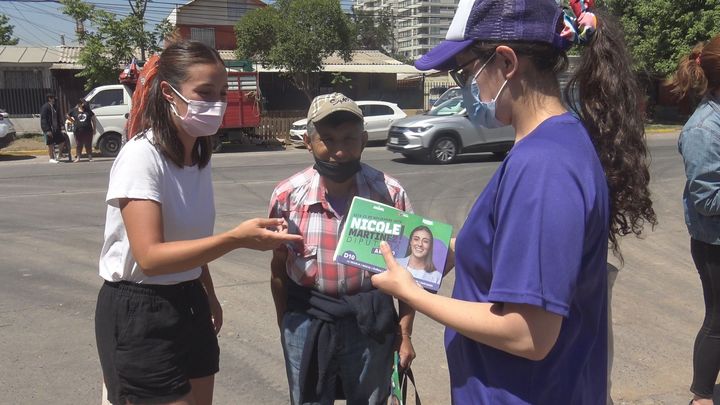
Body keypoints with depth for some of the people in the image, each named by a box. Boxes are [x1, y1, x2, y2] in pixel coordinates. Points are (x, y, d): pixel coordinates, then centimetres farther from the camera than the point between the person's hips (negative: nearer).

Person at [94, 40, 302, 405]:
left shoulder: (198, 154, 4)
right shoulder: (141, 156, -20)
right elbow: (149, 256, -28)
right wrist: (236, 238, -36)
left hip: (188, 304, 8)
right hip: (139, 314, -7)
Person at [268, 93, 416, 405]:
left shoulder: (390, 194, -11)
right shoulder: (287, 196, -9)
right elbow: (279, 270, 3)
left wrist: (405, 334, -1)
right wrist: (285, 327, 9)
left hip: (370, 323, 0)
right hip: (306, 323, 1)